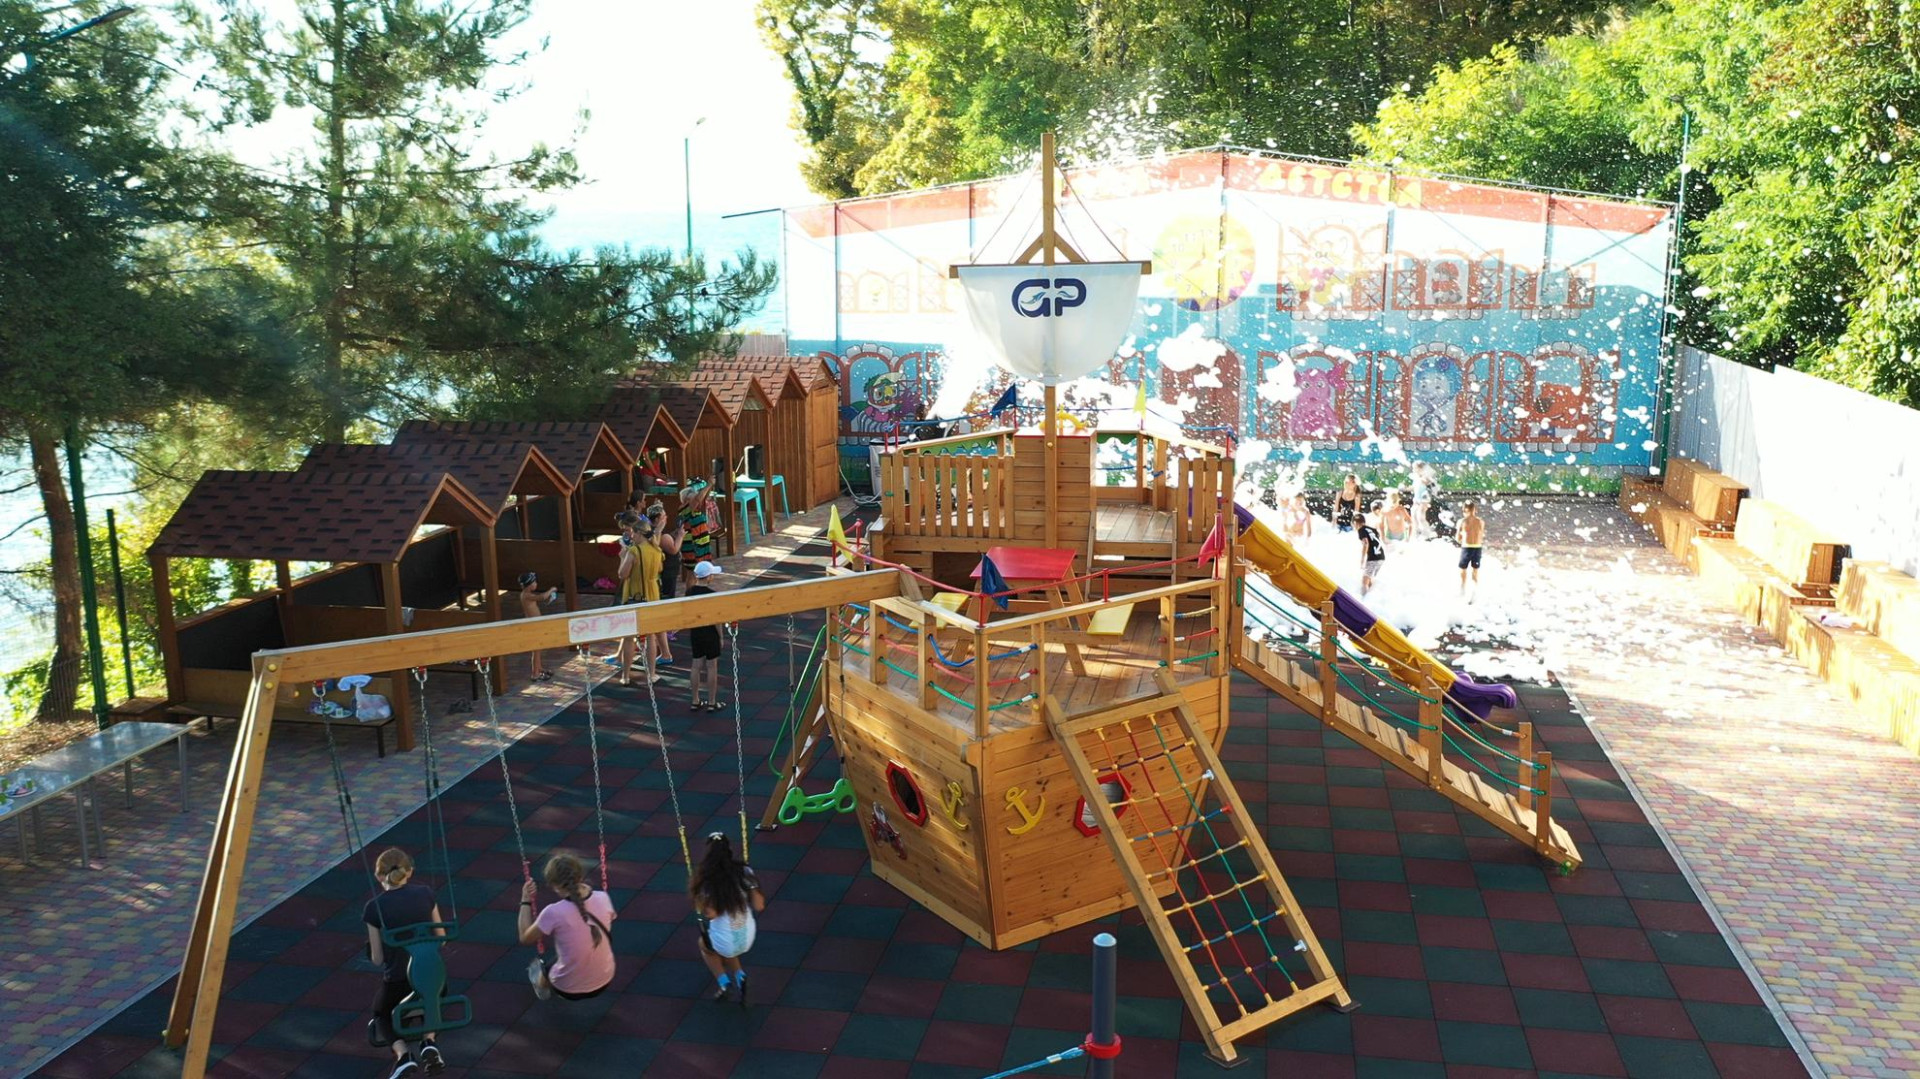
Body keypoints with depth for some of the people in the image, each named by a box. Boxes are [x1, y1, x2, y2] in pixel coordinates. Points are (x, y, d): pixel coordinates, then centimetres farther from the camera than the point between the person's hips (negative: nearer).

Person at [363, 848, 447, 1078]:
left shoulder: (375, 907, -10)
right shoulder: (425, 894, -3)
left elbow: (377, 958, -4)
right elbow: (441, 938, 6)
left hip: (396, 983, -2)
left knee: (382, 1014, 31)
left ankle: (402, 1054, 2)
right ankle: (429, 1041, 10)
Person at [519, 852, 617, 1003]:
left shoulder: (554, 912, -27)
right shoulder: (602, 898, -15)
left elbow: (525, 938, -8)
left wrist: (526, 901, -1)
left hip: (569, 990, -3)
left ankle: (543, 987, 59)